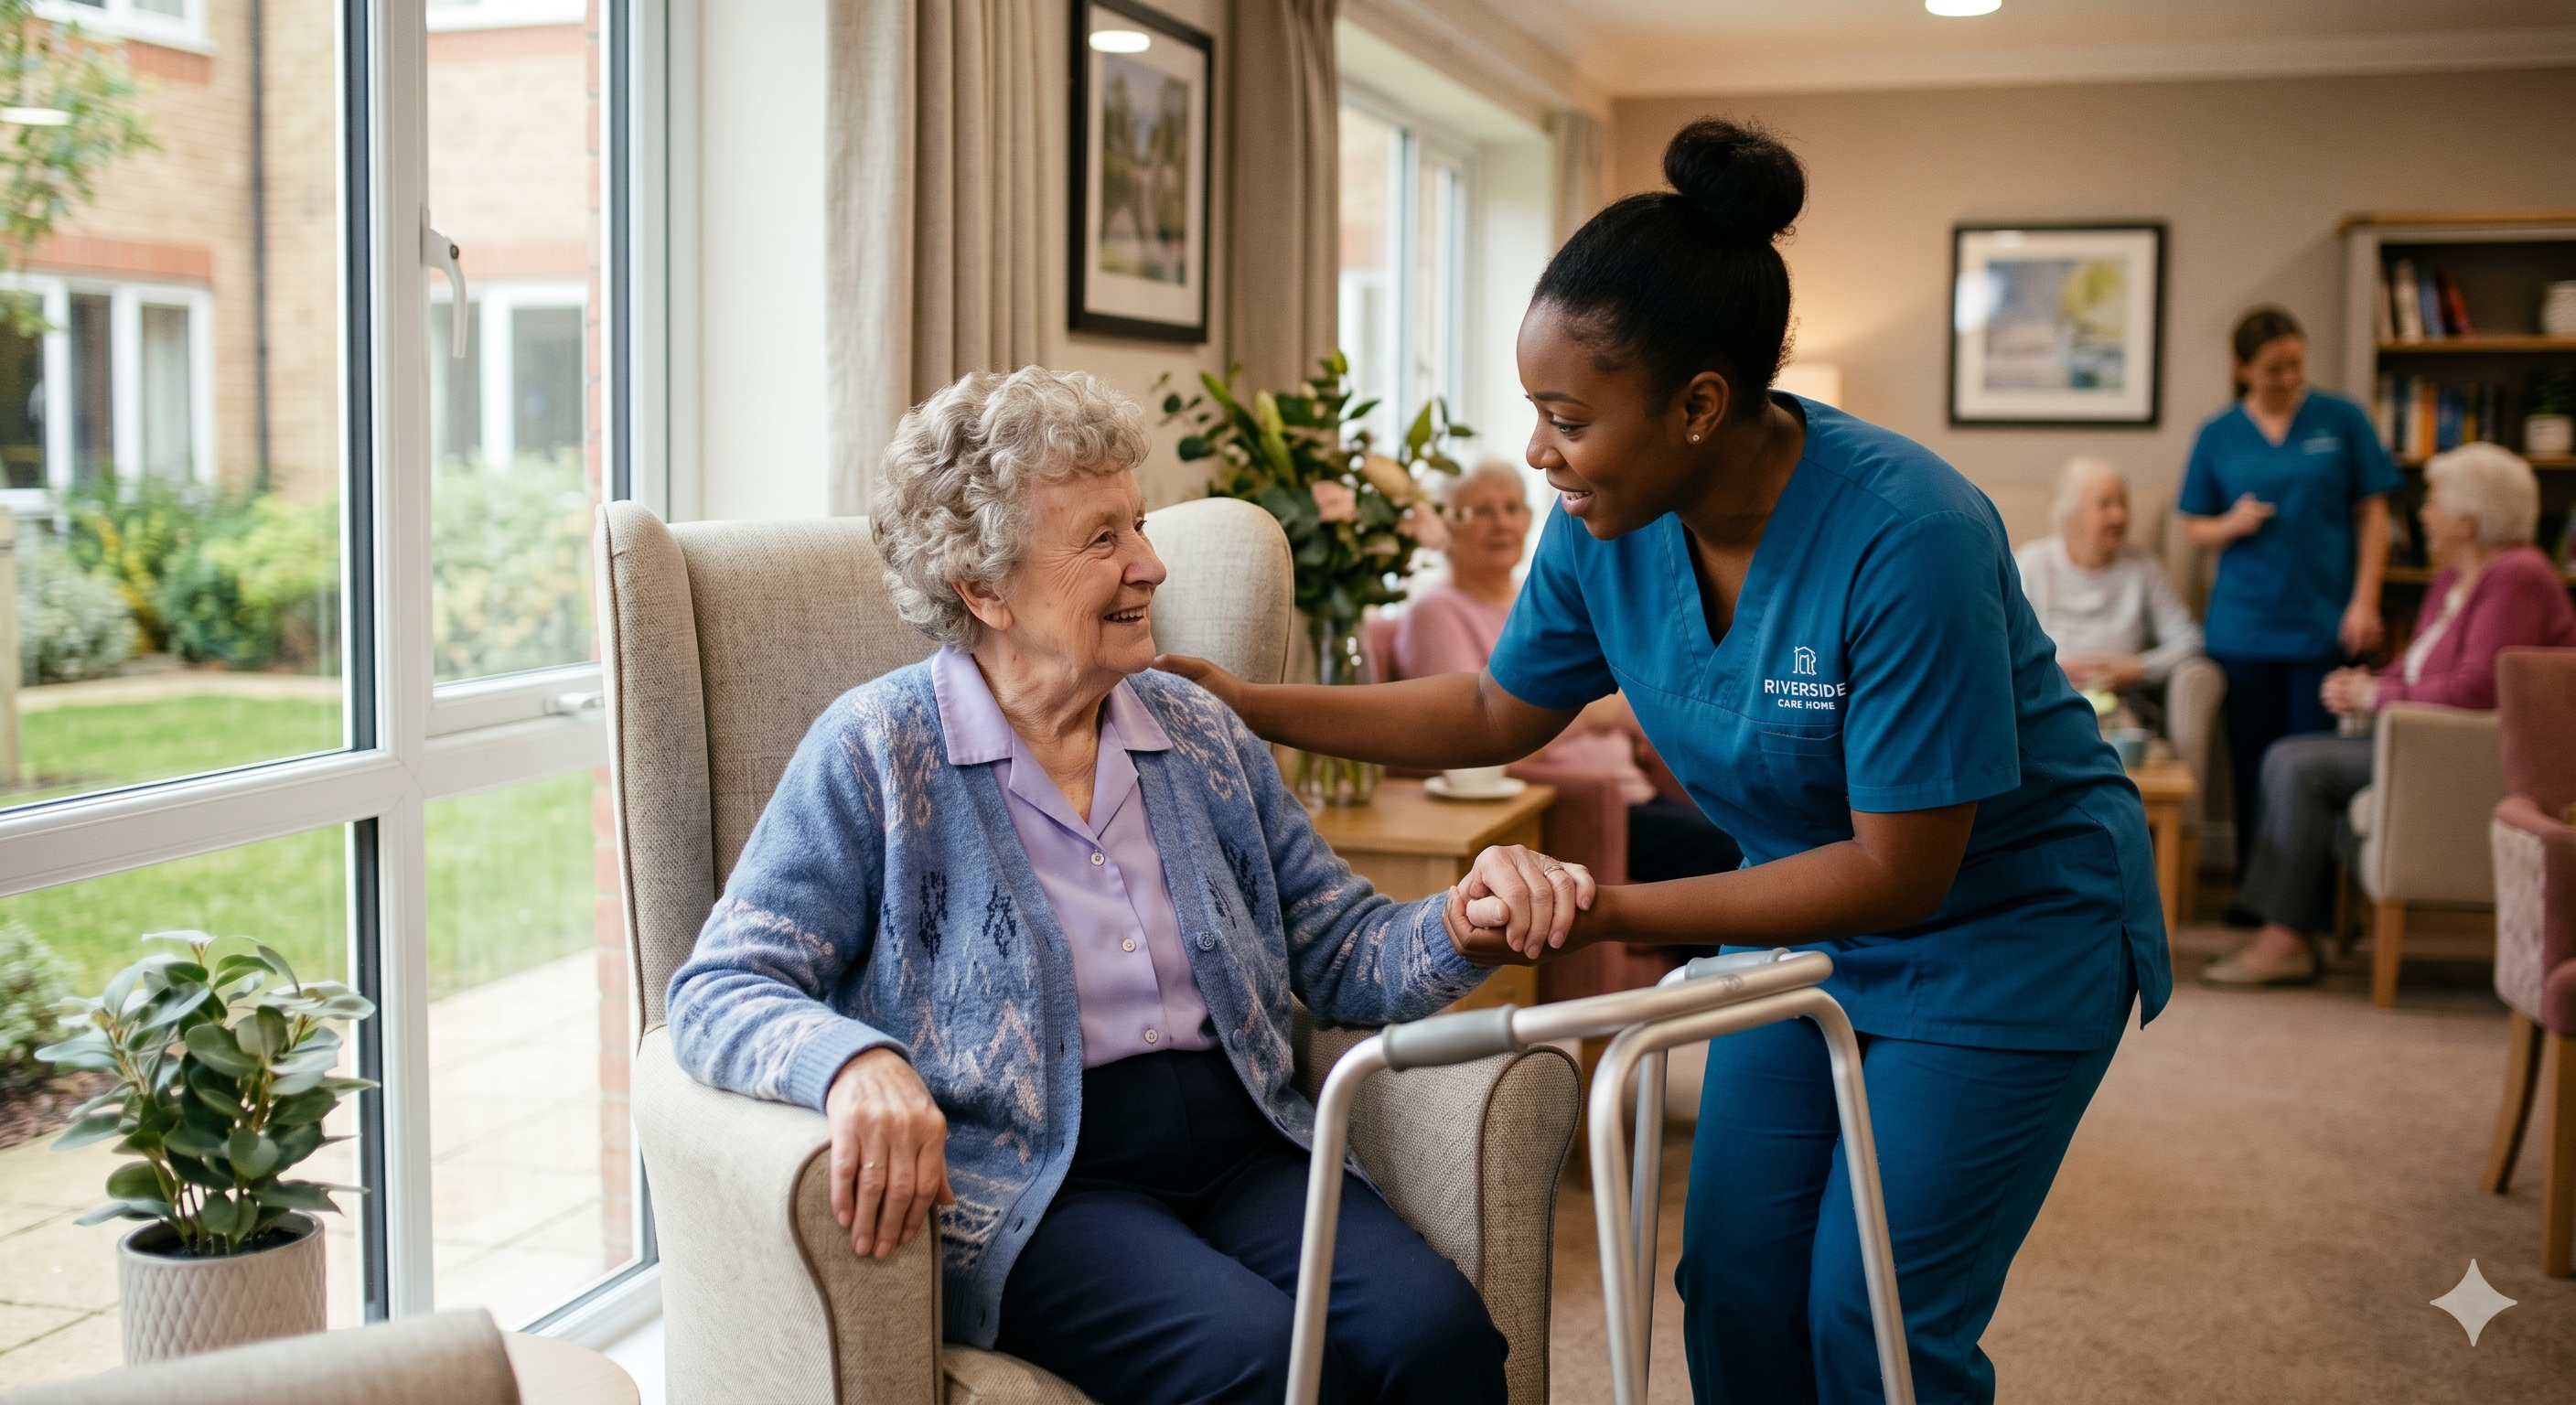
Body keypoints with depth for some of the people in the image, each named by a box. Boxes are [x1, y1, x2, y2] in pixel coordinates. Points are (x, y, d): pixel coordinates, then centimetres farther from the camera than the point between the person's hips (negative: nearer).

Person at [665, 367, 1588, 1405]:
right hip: (1032, 1186, -4)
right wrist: (854, 1061, -29)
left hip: (1240, 1149, 5)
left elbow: (1341, 955, 17)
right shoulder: (876, 753, 0)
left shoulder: (1200, 736, 15)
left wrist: (1469, 921, -6)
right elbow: (720, 992, -6)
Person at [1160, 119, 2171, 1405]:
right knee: (1735, 1292, 7)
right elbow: (1501, 711, 4)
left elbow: (1902, 873, -28)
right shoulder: (1607, 524, -15)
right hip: (1807, 916, 6)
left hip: (2007, 930, -5)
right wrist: (1244, 705, -4)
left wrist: (1610, 911, -31)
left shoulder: (1906, 537, -33)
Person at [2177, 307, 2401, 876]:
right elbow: (2195, 526, 11)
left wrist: (2364, 603, -5)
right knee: (2253, 764, 6)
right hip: (2244, 628, 1)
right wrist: (2232, 525, -12)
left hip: (2324, 623, -1)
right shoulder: (2218, 435, 6)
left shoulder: (2343, 420, 2)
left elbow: (2372, 515, 3)